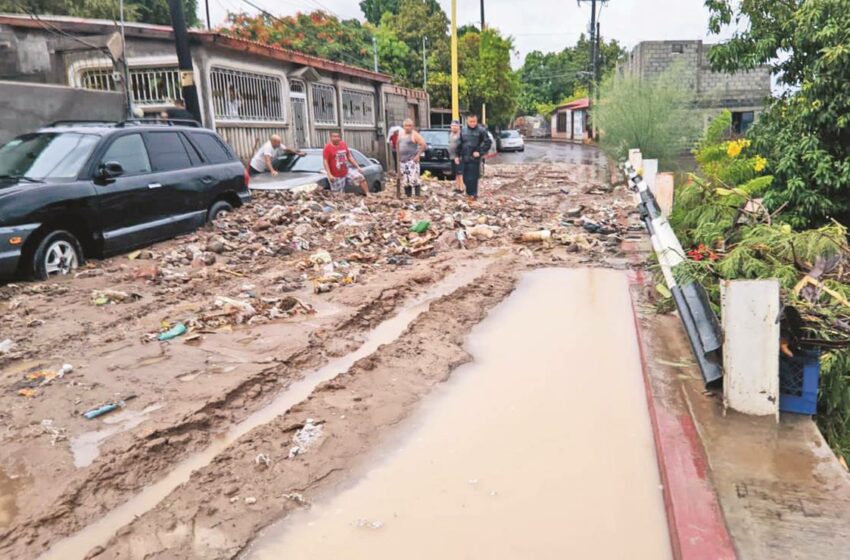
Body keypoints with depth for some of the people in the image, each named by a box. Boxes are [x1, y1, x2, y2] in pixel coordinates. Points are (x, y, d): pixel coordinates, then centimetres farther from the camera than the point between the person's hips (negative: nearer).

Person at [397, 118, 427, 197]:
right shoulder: (400, 135, 15)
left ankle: (418, 195, -11)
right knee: (405, 180, 6)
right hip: (402, 161, 7)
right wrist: (398, 156, 13)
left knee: (414, 179, -14)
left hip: (412, 161, -7)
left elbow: (423, 145, -10)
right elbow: (398, 145, 26)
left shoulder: (414, 135, -5)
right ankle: (408, 196, 12)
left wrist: (418, 155, -13)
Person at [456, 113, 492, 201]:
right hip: (465, 158, 5)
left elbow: (488, 143, -7)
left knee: (473, 177, -5)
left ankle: (473, 194, 6)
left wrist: (480, 152, -13)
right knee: (465, 177, 10)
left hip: (474, 158, -5)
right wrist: (458, 155, 11)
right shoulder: (464, 130, 7)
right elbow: (460, 144, 14)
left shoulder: (481, 130, -8)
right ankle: (469, 192, 25)